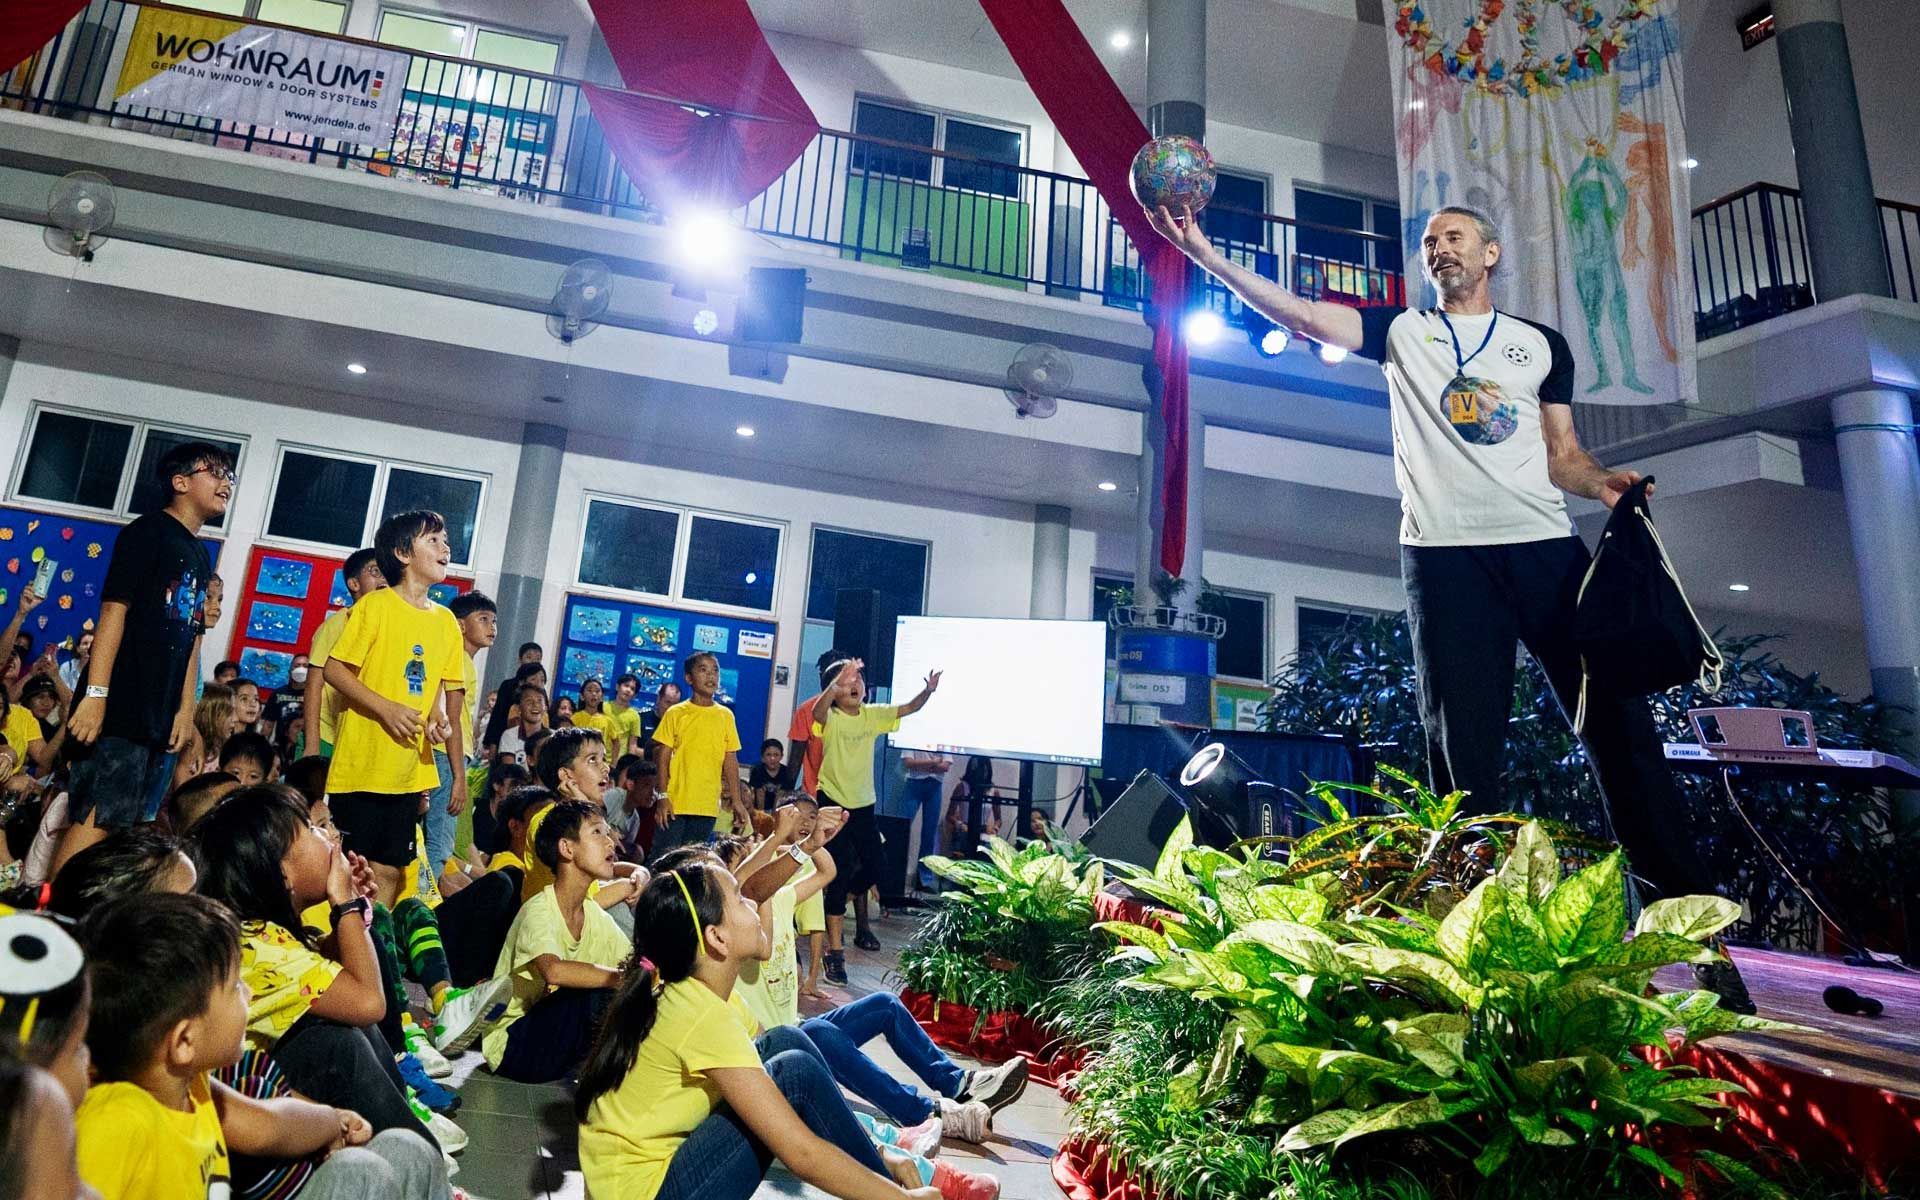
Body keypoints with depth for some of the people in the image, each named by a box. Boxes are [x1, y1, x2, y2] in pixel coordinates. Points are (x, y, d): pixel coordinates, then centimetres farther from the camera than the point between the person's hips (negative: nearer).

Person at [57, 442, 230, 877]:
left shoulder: (201, 556, 18)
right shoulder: (150, 532, -4)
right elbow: (114, 610, -12)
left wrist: (186, 709, 12)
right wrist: (95, 693, -19)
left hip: (160, 714, 8)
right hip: (121, 706, -8)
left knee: (123, 825, 9)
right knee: (96, 820, -10)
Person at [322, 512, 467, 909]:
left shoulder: (446, 621, 10)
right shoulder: (374, 605, -6)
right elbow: (335, 669, -9)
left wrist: (439, 717, -3)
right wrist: (387, 709, -20)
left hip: (410, 769, 5)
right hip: (362, 766, -5)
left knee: (388, 871, 10)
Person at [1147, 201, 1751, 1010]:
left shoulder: (1542, 343, 20)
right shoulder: (1401, 331, 16)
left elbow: (1563, 453, 19)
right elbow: (1301, 314, 3)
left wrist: (1602, 482, -4)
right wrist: (1203, 253, -7)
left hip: (1548, 547, 2)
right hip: (1445, 555, -1)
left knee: (1618, 725, -3)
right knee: (1463, 752, -3)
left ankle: (1690, 919, 8)